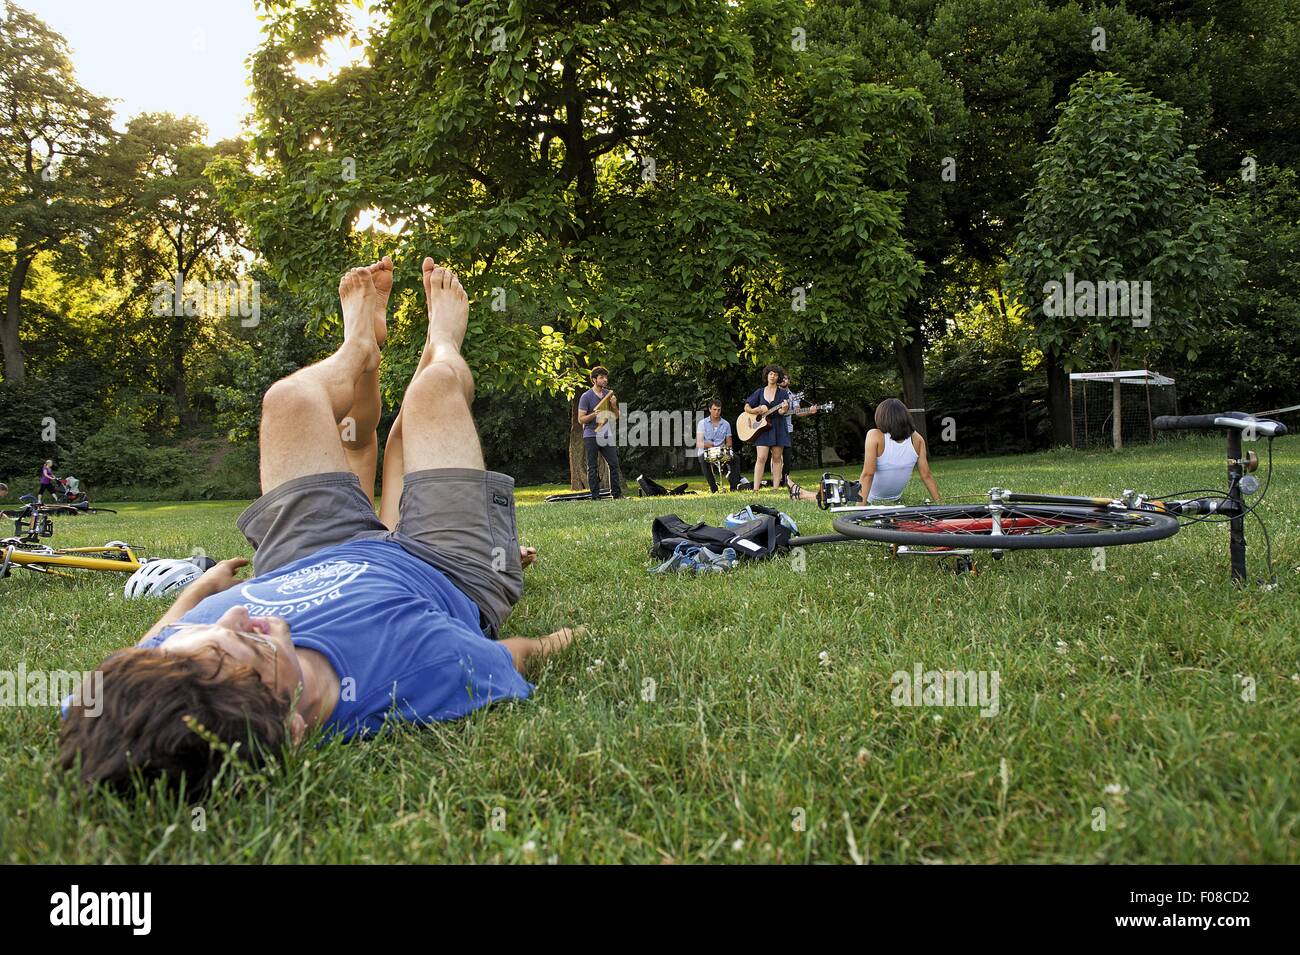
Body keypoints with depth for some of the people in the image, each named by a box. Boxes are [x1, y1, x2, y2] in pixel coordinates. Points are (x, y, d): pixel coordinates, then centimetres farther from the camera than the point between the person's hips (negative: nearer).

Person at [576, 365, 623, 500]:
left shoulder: (609, 394, 12)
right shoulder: (586, 396, -3)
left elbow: (617, 416, 16)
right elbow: (581, 419, -6)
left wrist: (614, 406, -4)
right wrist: (594, 414, -21)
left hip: (607, 435, 5)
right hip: (591, 436, -5)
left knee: (614, 464, 1)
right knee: (593, 467, -1)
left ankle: (616, 494, 8)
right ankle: (595, 496, 2)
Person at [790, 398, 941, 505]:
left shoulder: (875, 436, -22)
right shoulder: (917, 439, -11)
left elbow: (868, 474, -27)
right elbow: (926, 475, -10)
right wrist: (939, 502, -3)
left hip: (872, 498, -5)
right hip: (896, 497, 5)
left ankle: (799, 493, 45)